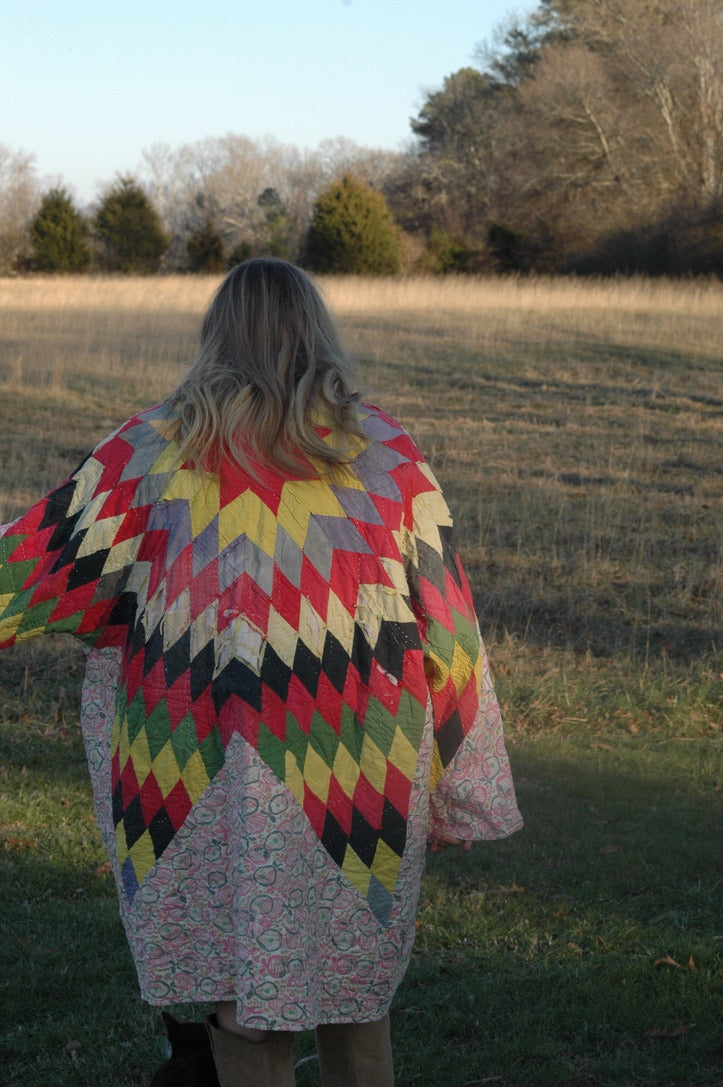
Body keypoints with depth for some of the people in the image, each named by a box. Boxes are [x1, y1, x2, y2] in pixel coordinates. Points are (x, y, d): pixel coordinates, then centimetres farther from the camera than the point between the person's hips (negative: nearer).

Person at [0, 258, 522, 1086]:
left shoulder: (154, 447, -1)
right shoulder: (383, 450, 1)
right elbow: (443, 617, 2)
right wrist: (460, 792, 8)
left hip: (202, 771, -1)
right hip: (354, 783, 1)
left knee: (242, 1002, 10)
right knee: (351, 992, 17)